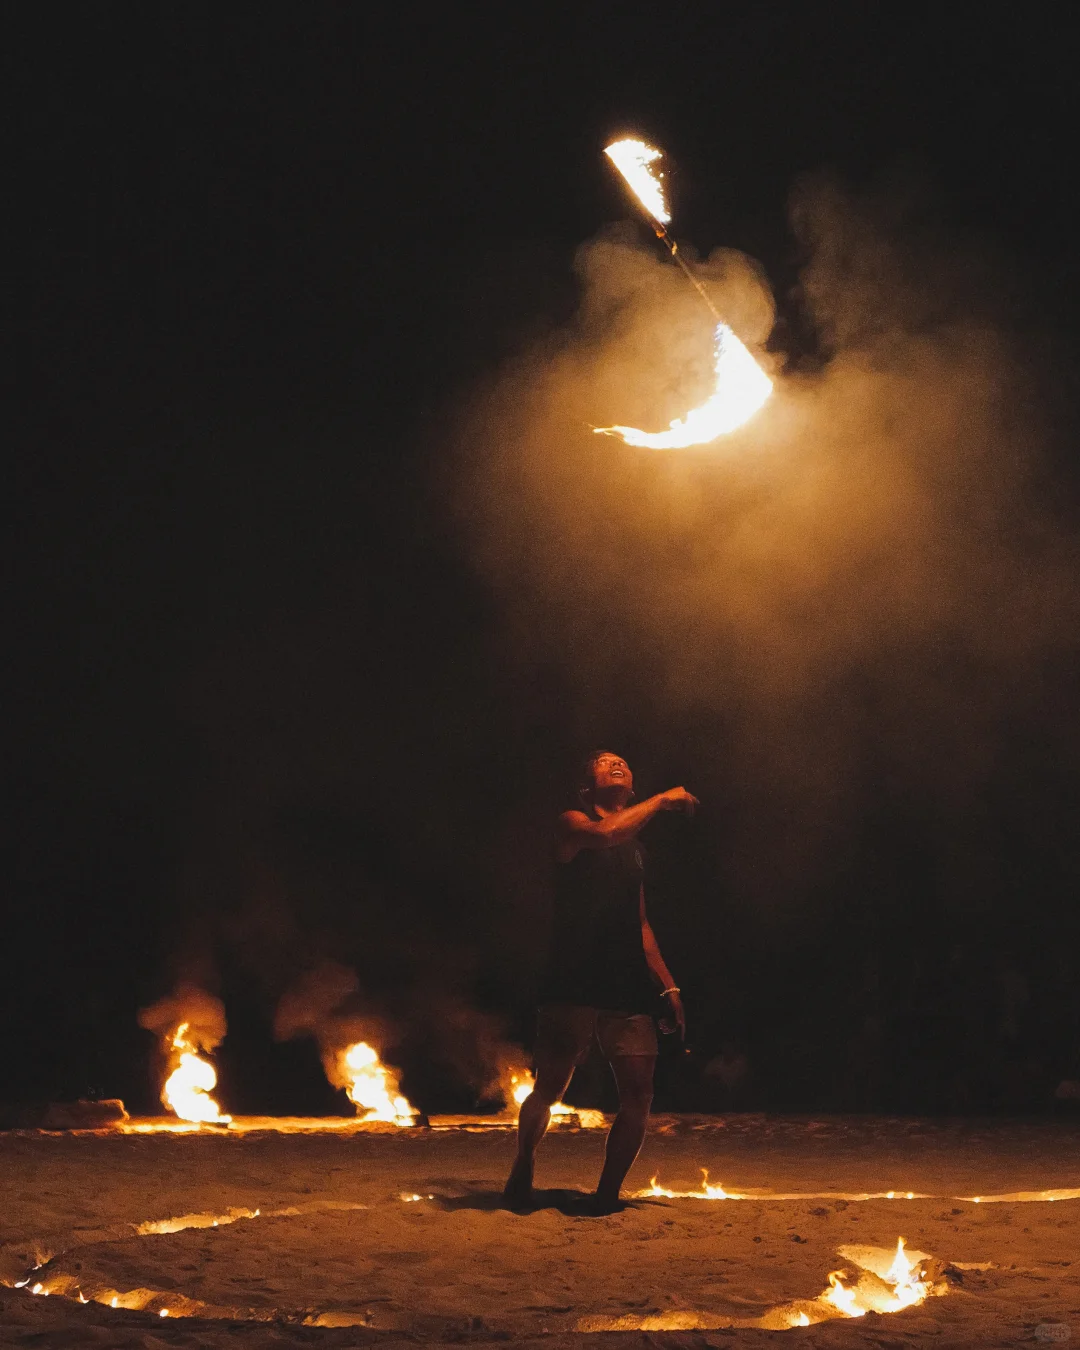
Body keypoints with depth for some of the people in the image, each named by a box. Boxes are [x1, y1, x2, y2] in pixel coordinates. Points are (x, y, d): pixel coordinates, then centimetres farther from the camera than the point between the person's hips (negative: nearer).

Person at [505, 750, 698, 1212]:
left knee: (638, 1097, -8)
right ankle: (521, 1175, 22)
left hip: (628, 985, 5)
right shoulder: (572, 824, 5)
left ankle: (606, 1198, 5)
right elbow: (605, 833, -20)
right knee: (550, 1089, -3)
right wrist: (662, 800, -9)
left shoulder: (635, 849, 24)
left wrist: (668, 986, 20)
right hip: (574, 983, -5)